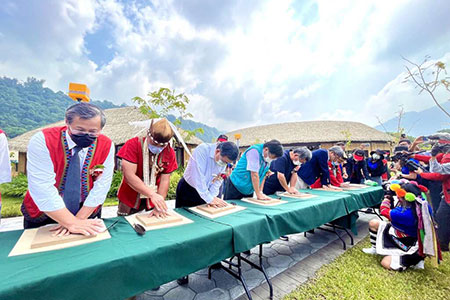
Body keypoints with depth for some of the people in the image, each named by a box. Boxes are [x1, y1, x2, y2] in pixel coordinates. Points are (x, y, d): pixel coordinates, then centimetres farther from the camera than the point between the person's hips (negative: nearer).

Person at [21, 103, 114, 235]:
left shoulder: (106, 146, -17)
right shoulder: (42, 141, -23)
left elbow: (101, 186, -15)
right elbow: (42, 188, -27)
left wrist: (79, 219, -19)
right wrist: (72, 223, -27)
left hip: (86, 212, 2)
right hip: (43, 214, -1)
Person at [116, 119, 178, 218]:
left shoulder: (169, 153, -10)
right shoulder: (133, 144, -17)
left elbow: (165, 180, -10)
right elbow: (129, 176, -24)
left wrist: (159, 206, -16)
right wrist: (152, 194, -32)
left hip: (153, 199, 2)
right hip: (130, 198, -2)